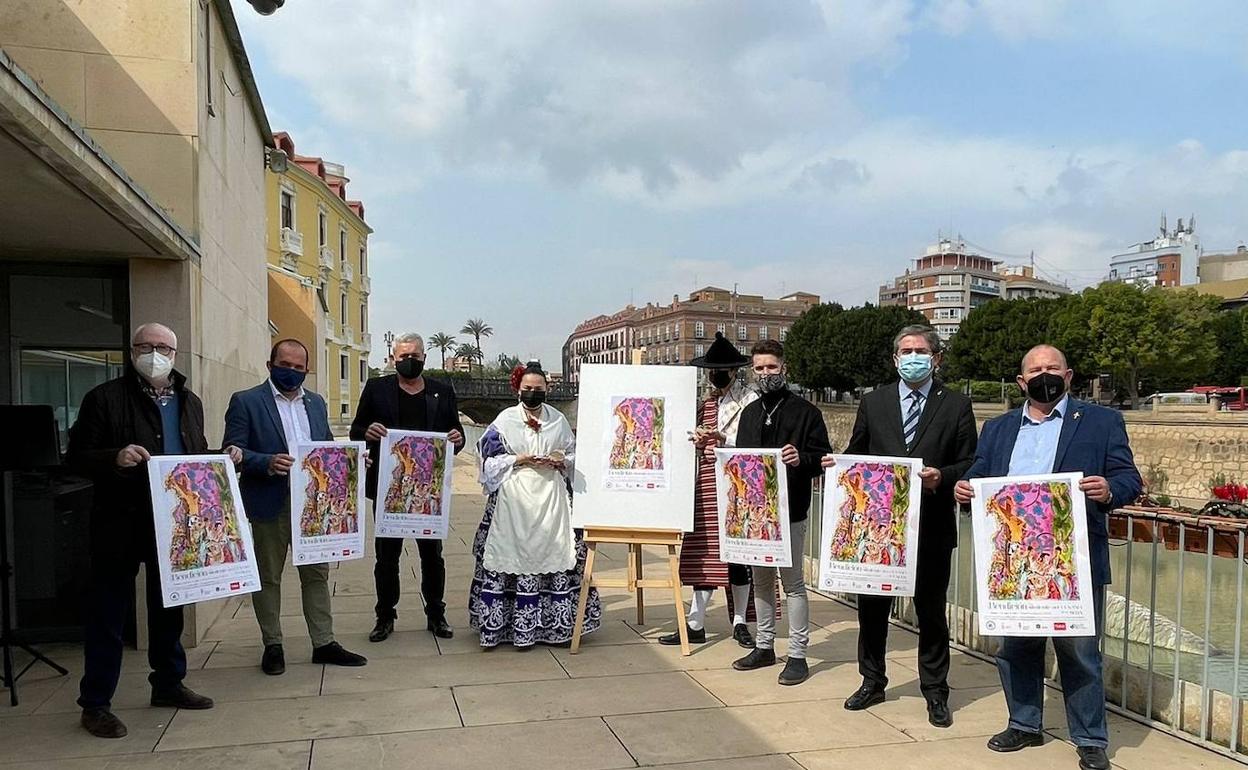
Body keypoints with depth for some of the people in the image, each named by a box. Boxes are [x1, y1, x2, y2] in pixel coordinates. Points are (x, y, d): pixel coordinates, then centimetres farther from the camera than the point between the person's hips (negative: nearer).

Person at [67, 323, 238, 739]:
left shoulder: (189, 401, 11)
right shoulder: (104, 398, -7)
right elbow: (77, 456, -9)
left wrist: (223, 458, 1)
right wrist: (115, 457, -26)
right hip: (121, 524, -5)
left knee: (169, 606, 16)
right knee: (108, 612, 4)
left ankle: (168, 683, 31)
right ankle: (95, 703, 16)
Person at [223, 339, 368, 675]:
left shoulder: (316, 403, 13)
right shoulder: (246, 402, -4)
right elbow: (234, 451, -9)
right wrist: (268, 463, -26)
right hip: (270, 505, -4)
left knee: (317, 574, 9)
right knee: (268, 577, 8)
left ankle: (323, 643, 17)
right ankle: (272, 646, 20)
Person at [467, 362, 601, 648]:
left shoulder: (558, 419, 10)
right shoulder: (505, 419, 5)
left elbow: (575, 455, 15)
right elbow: (490, 457, 2)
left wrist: (562, 461, -6)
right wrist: (518, 460, -11)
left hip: (551, 498, 2)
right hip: (514, 498, -2)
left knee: (554, 557, -1)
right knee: (513, 557, -4)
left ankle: (554, 623, 8)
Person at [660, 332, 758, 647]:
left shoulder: (750, 400, -3)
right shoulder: (707, 403, 17)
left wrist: (720, 438, -25)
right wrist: (698, 441, 0)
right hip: (707, 482, 6)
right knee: (703, 550, 5)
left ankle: (740, 623, 14)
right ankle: (695, 624, 10)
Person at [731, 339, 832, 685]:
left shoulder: (805, 411, -4)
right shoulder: (750, 413, 13)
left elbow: (823, 457, -7)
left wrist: (801, 459, -27)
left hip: (790, 512, -6)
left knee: (793, 582, 1)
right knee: (761, 580, 14)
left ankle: (797, 654, 10)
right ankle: (764, 646, 26)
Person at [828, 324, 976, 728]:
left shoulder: (956, 406, 2)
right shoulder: (873, 403, 7)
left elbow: (971, 464, 0)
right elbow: (856, 455, 10)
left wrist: (943, 477, -18)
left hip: (931, 526, -2)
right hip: (878, 522, 2)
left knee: (931, 610, 9)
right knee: (871, 604, 11)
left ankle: (935, 693, 24)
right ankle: (872, 681, 29)